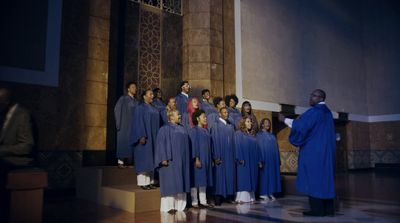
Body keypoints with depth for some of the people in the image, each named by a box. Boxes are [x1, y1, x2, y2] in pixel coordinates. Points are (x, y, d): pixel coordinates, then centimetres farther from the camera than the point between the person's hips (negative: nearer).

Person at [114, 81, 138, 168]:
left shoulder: (135, 101, 14)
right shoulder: (123, 99, -3)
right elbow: (117, 110, -8)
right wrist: (119, 123, -14)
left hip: (133, 125, 5)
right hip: (124, 124, -5)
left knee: (130, 142, 2)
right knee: (123, 141, -4)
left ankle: (126, 161, 7)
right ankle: (120, 161, 1)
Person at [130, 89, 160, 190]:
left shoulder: (154, 109, 16)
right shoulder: (139, 108, -6)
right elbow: (138, 123, -13)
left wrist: (157, 136, 13)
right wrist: (142, 136, -21)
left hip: (153, 137, 7)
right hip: (144, 137, -7)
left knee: (151, 160, 8)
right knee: (143, 159, -5)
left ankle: (150, 181, 13)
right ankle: (142, 182, 1)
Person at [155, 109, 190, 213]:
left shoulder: (183, 129, 16)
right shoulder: (165, 129, -3)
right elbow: (161, 144, -10)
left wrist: (187, 159, 13)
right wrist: (164, 158, -19)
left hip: (182, 160, 6)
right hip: (170, 160, -6)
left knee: (180, 182, 6)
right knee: (170, 182, -5)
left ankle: (180, 205, 11)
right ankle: (169, 206, -1)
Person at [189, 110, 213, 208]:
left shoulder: (206, 130, 15)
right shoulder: (194, 130, -8)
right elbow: (193, 145, -14)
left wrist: (210, 159, 13)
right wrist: (196, 159, -21)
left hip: (206, 158, 8)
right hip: (198, 158, -7)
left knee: (204, 180, 9)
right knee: (196, 179, -3)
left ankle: (203, 201, 14)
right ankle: (194, 202, 3)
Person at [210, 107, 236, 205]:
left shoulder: (231, 126, 15)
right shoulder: (216, 125, -3)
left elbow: (233, 142, 15)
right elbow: (215, 141, -9)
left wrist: (234, 156, 7)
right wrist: (216, 157, -15)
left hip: (230, 155, 6)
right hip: (220, 155, -5)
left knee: (230, 175, 5)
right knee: (220, 175, -4)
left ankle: (229, 196, 11)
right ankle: (218, 198, 0)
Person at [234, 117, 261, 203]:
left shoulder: (252, 134, 18)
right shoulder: (238, 133, -1)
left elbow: (256, 148, 17)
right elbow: (237, 146, -10)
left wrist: (259, 160, 11)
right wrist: (240, 158, -21)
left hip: (253, 160, 7)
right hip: (244, 160, -7)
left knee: (252, 179, 6)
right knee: (243, 179, -7)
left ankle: (250, 197, 10)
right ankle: (242, 198, -5)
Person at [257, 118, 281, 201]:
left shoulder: (272, 136, 18)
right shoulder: (259, 135, 0)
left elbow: (276, 148, 16)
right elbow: (259, 148, -9)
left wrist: (278, 160, 10)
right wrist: (261, 159, -19)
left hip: (273, 159, 6)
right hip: (265, 158, -6)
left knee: (273, 175, 5)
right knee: (265, 174, -4)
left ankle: (270, 193, 10)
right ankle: (264, 193, -1)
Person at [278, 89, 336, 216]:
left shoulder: (314, 111, -13)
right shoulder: (327, 112, 16)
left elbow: (300, 125, -17)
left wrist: (285, 120, -6)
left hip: (313, 151, -9)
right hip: (326, 150, 9)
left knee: (314, 178, -5)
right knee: (325, 177, 10)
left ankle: (317, 209, -3)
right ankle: (328, 208, 13)